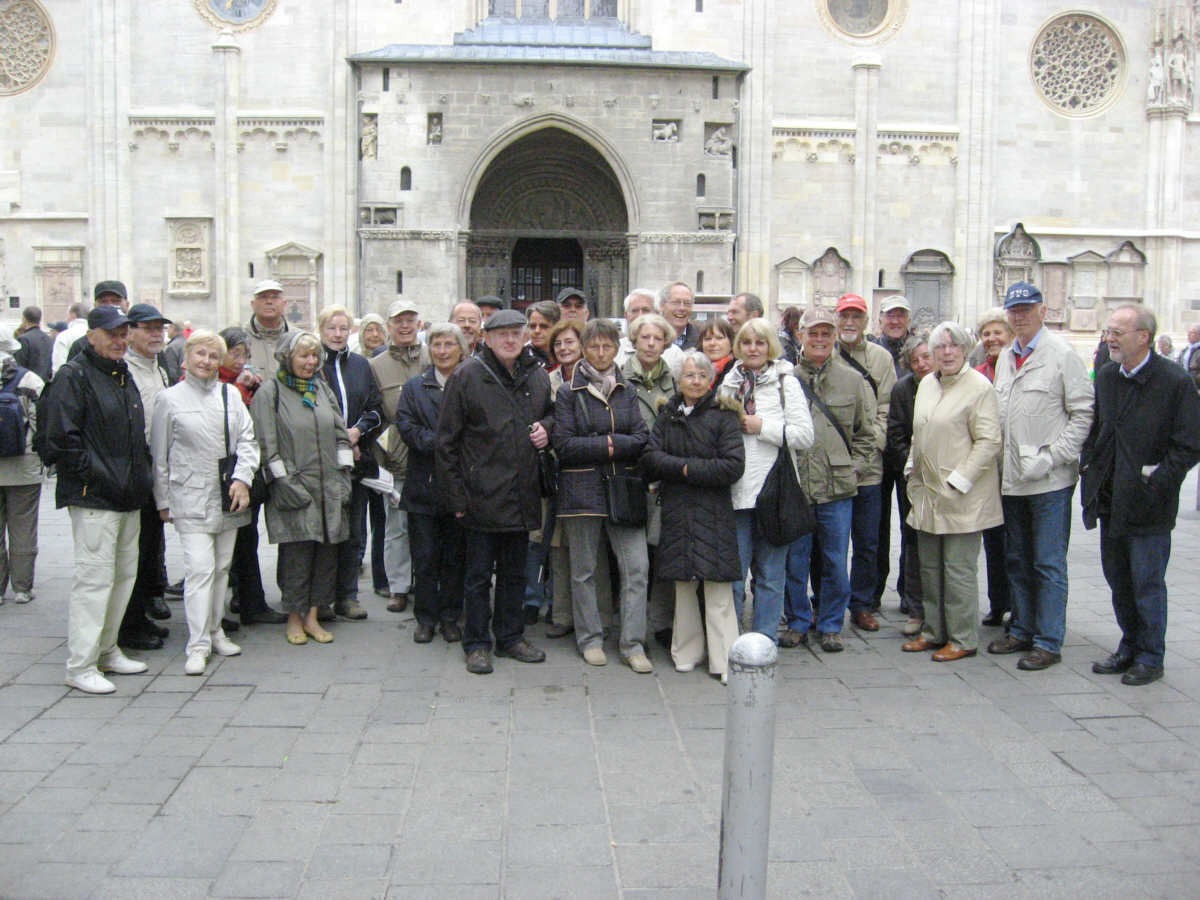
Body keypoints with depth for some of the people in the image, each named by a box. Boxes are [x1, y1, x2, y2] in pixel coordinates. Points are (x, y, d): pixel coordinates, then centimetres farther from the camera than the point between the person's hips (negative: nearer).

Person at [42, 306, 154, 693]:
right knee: (95, 576, -8)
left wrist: (141, 479, 15)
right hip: (93, 499, -8)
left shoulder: (124, 376, 18)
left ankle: (107, 650, 25)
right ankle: (80, 666, -1)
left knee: (124, 573, 13)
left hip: (128, 497, 9)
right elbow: (62, 439, -15)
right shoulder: (73, 376, -8)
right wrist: (96, 476, -16)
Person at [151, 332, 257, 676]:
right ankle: (198, 645, -7)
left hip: (229, 497, 4)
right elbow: (159, 456, 3)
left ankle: (215, 631, 24)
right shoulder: (170, 399, 0)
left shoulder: (231, 395, 8)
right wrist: (163, 501, 4)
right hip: (190, 498, -4)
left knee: (222, 567, 11)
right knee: (199, 568, -11)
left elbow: (247, 439, 6)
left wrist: (242, 478, -9)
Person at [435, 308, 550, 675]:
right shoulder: (467, 376, -7)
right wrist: (454, 495, -10)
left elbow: (550, 413, 27)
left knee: (514, 572, 15)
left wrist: (545, 428, 2)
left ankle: (510, 637, 28)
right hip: (482, 494, -5)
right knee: (478, 574, 4)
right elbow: (446, 441, -6)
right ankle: (477, 644, 16)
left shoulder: (538, 377, 7)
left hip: (521, 496, 5)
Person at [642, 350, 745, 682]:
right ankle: (687, 652, 19)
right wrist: (686, 467, -13)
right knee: (683, 583, 7)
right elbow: (650, 458, 0)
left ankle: (724, 661, -1)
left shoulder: (723, 415, -1)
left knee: (717, 586, -6)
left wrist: (690, 470, -10)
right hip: (676, 509, 4)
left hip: (713, 510, -3)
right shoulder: (667, 415, 11)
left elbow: (733, 466, -10)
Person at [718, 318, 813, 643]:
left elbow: (806, 435, -6)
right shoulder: (727, 384, 12)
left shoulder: (786, 383, 2)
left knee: (770, 574, 6)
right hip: (736, 492, 2)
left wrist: (761, 426, -11)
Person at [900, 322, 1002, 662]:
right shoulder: (926, 384, 13)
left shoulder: (979, 387, -10)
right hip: (927, 493, 7)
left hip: (961, 496, -7)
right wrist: (913, 469, 13)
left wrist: (958, 481, -15)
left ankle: (963, 639, 8)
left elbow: (989, 442, -14)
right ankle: (934, 631, 25)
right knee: (930, 567, 13)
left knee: (958, 569, -3)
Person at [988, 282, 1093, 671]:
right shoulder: (1005, 357, 13)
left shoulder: (1062, 355, -7)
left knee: (1048, 564, -1)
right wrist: (1000, 459, 9)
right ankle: (1022, 630, 26)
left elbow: (1083, 414, -10)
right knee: (1017, 560, 14)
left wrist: (1051, 458, -15)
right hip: (1012, 478, 7)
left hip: (1050, 480, -7)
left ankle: (1048, 642, 7)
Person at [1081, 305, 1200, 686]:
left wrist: (1156, 480, -16)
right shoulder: (1105, 377, 7)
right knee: (1118, 580, 15)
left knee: (1147, 583, 3)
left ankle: (1150, 658, 17)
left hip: (1148, 504, -6)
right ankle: (1130, 648, 29)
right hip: (1110, 502, 6)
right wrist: (1088, 463, 5)